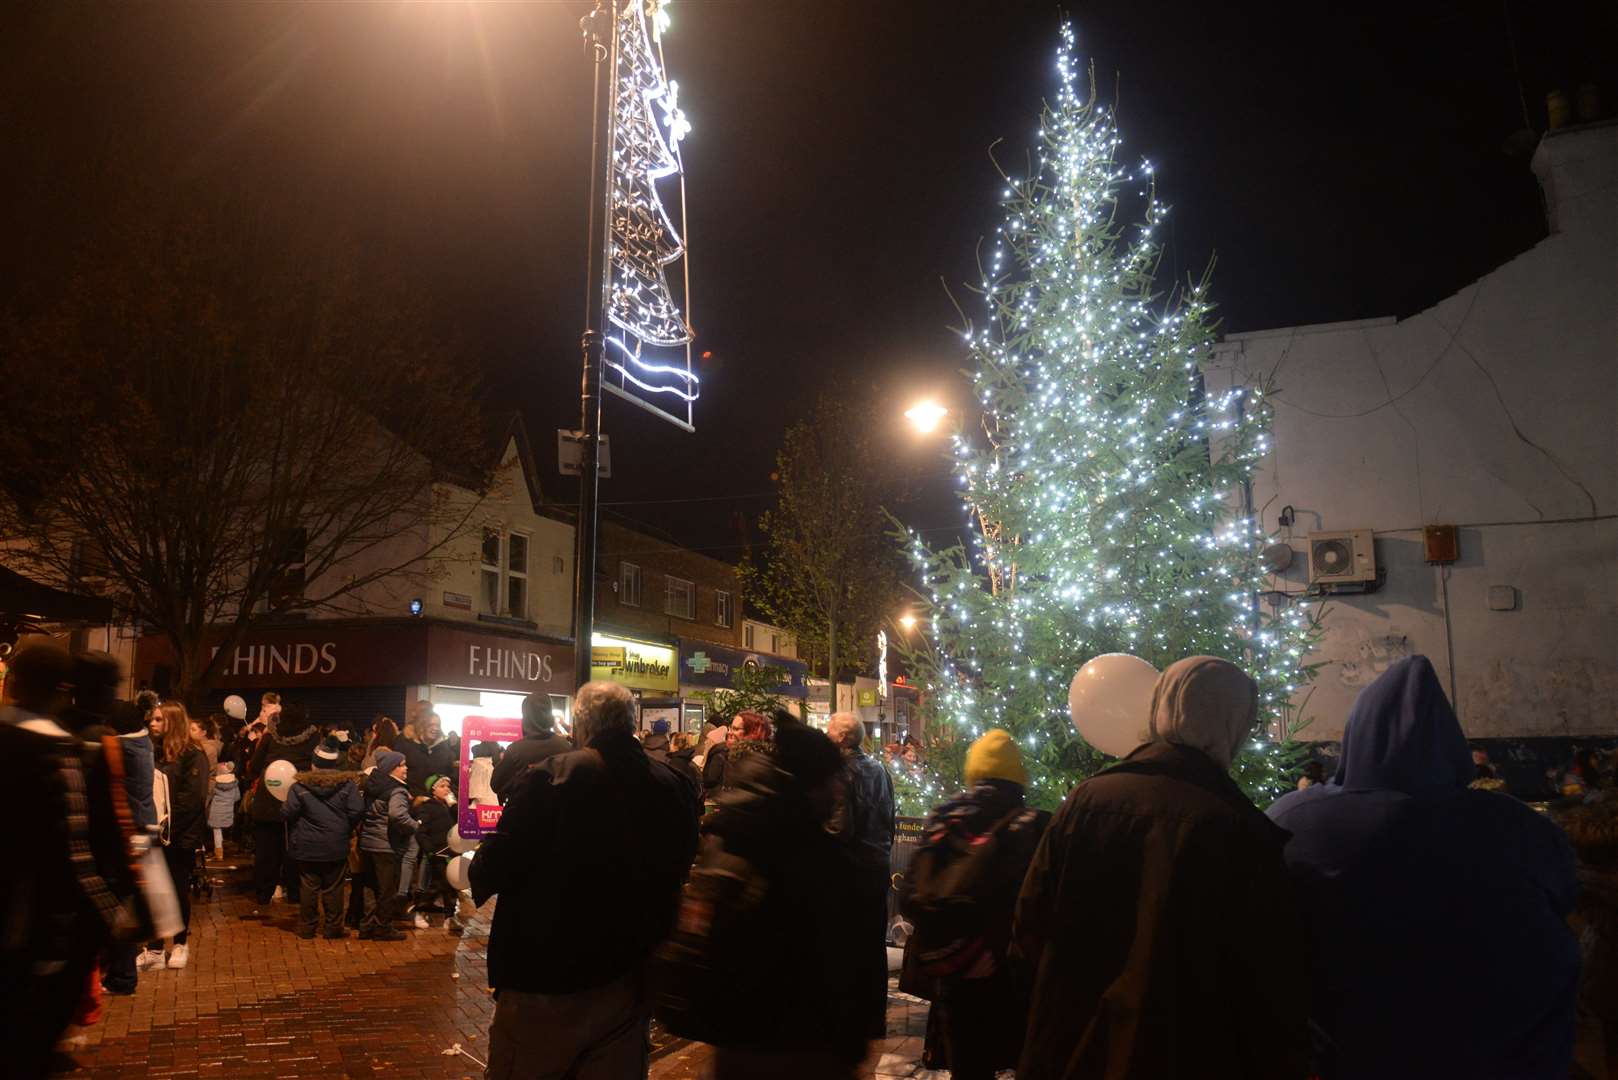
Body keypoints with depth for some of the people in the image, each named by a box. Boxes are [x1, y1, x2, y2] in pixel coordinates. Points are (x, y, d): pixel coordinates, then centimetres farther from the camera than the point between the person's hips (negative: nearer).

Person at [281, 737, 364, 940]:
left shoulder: (299, 786, -8)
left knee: (308, 887, 10)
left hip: (307, 847, 0)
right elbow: (357, 812, -9)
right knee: (333, 888, 8)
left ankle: (307, 927, 16)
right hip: (336, 847, 0)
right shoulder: (347, 784, -5)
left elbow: (287, 814, -12)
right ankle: (333, 928, 12)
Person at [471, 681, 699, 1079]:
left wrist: (477, 873, 5)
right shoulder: (672, 785, -4)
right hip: (629, 980, 4)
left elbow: (496, 868, -17)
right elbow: (681, 869, 6)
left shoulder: (549, 777, -18)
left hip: (546, 976, -4)